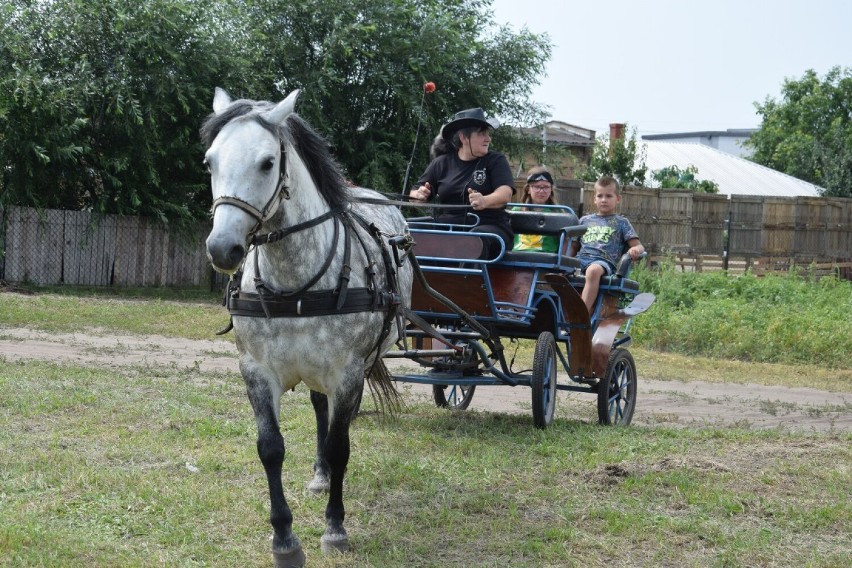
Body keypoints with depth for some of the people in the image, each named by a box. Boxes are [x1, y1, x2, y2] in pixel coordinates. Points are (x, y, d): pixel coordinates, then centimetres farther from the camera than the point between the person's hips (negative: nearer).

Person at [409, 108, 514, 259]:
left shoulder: (495, 160, 7)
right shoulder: (441, 163, 13)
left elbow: (505, 194, -10)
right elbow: (414, 194, 15)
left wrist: (485, 201, -33)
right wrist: (419, 195, -12)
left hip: (489, 226, -2)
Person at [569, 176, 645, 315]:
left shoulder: (621, 222, 19)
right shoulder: (585, 220, 28)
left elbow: (639, 246, 10)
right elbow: (574, 246, 28)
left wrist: (636, 249, -15)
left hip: (604, 261, -4)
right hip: (580, 260, 4)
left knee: (593, 270, -41)